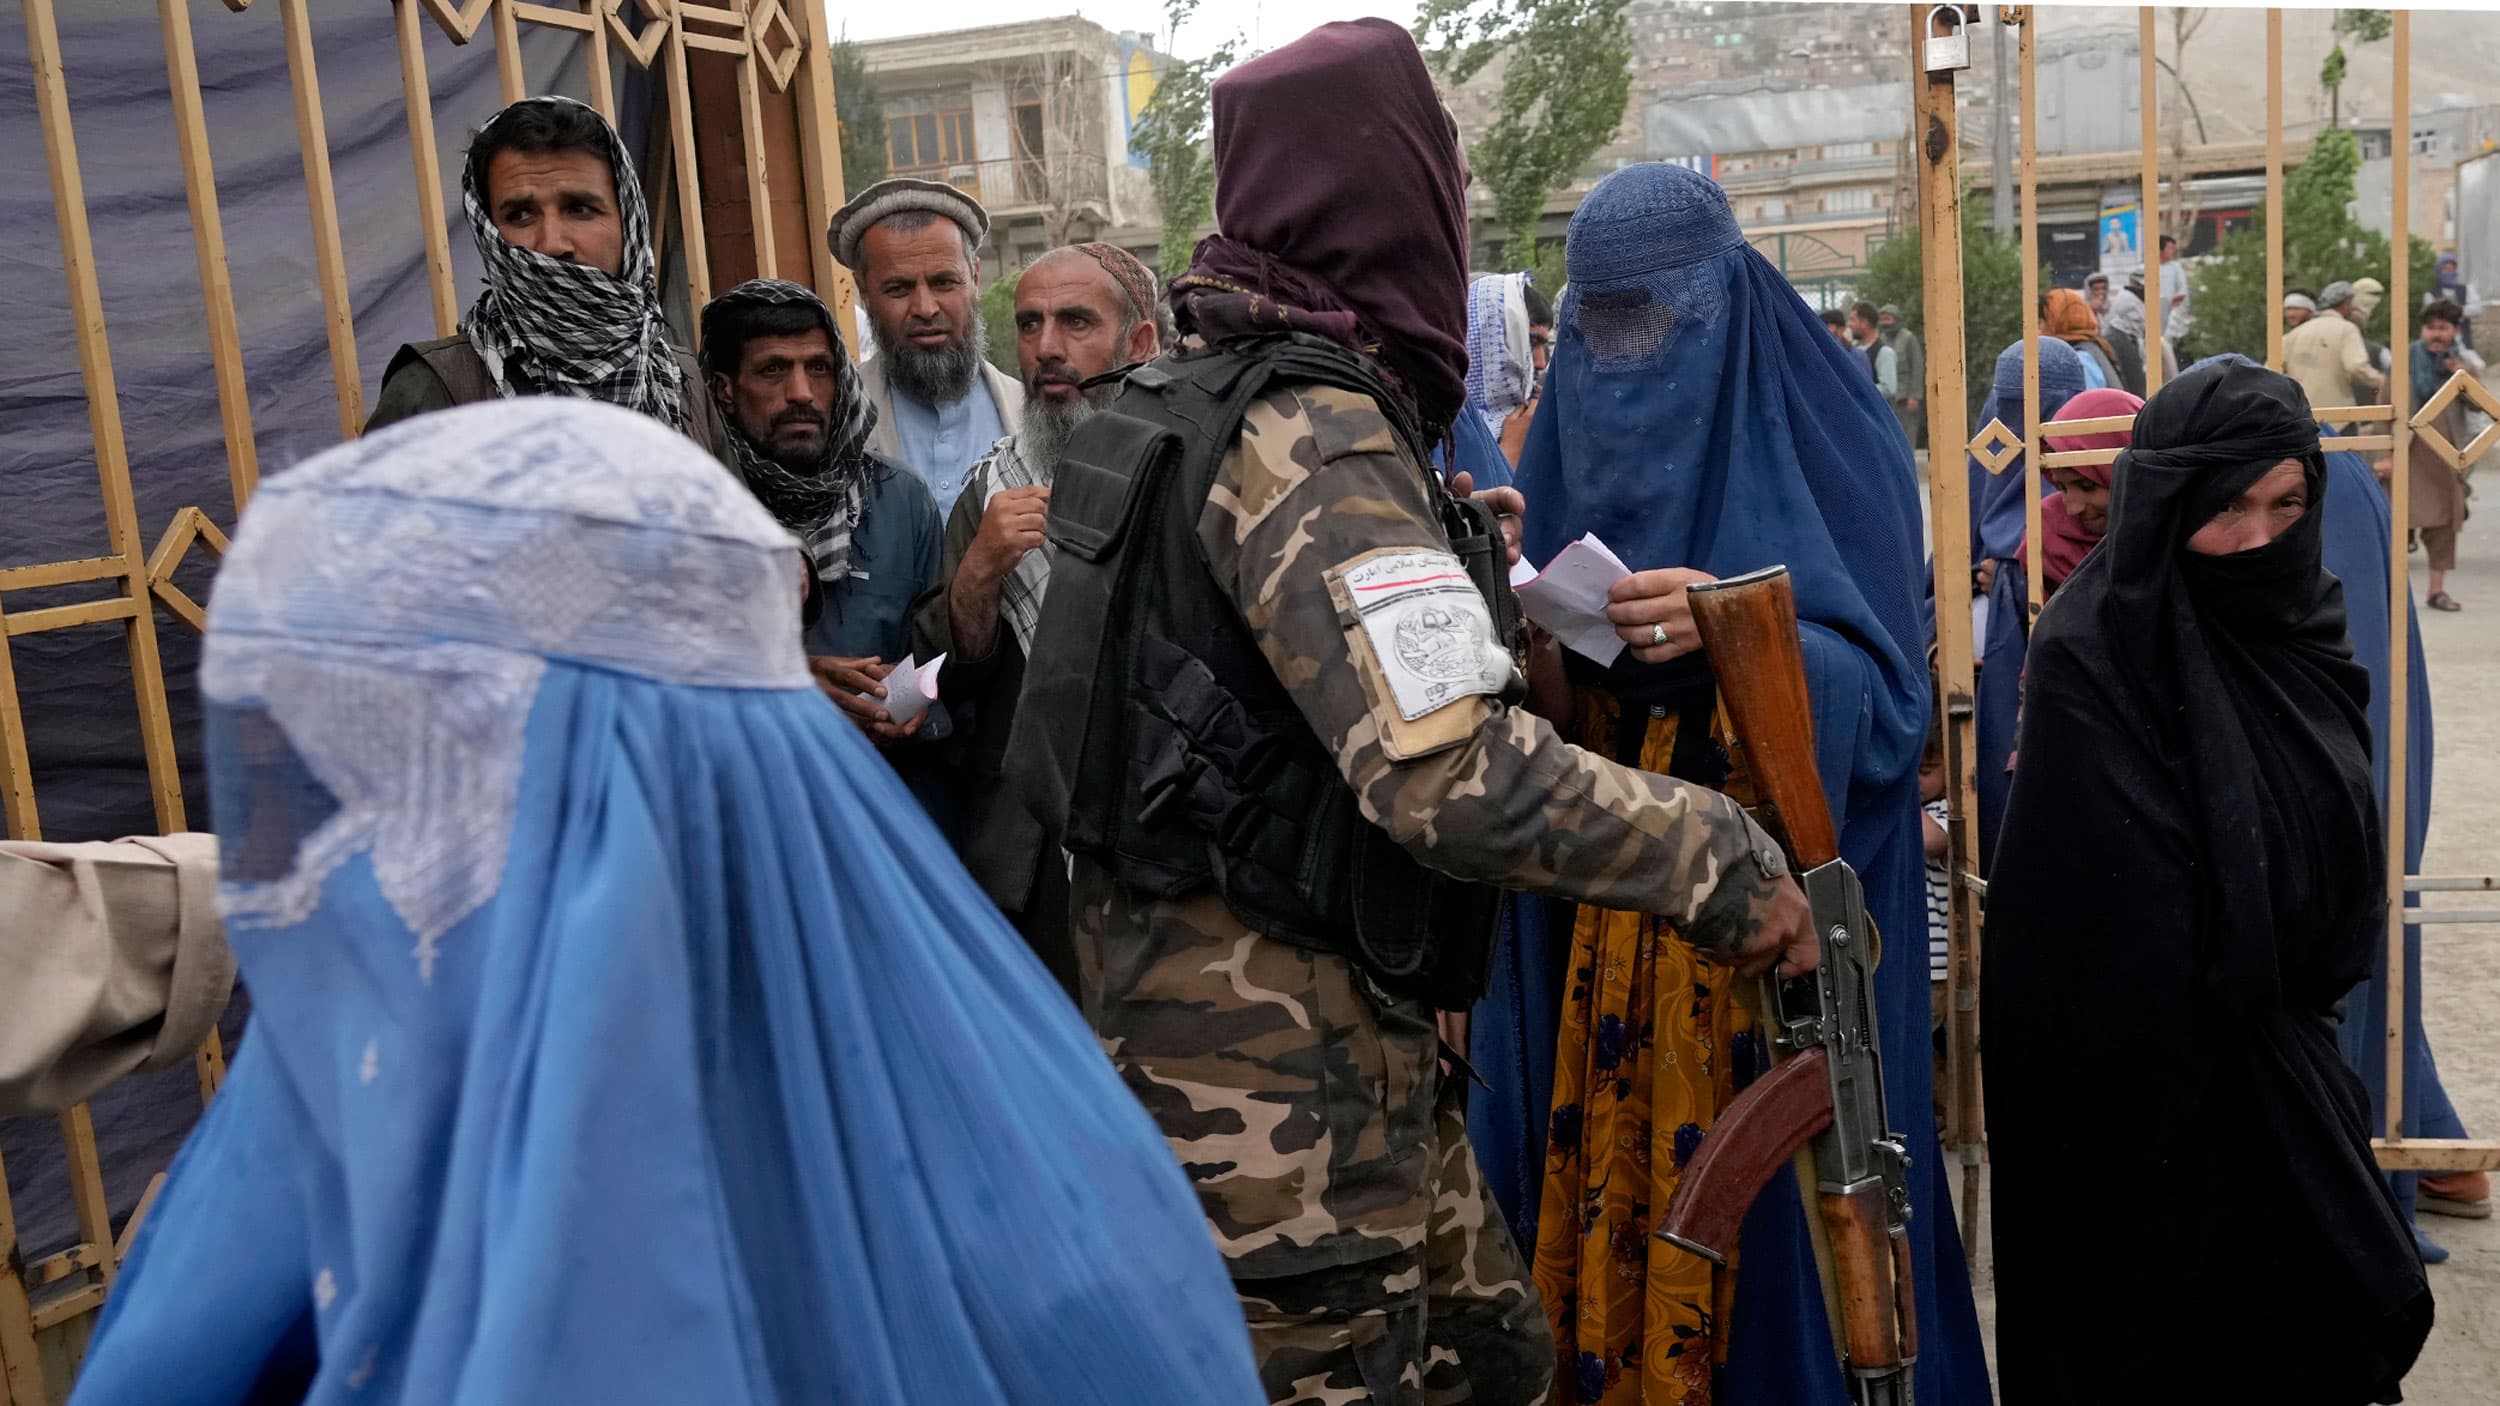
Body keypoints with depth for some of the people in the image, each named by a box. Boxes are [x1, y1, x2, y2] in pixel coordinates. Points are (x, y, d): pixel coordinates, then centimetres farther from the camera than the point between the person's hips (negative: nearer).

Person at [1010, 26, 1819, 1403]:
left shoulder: (1197, 390, 10)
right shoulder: (1315, 437, -21)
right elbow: (1457, 771, -31)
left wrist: (1451, 561, 20)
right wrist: (1720, 857, -21)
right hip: (1276, 1051, -9)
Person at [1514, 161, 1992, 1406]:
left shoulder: (1825, 443, -4)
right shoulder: (1562, 445, 8)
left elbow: (1882, 693, -13)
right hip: (1592, 921, 4)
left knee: (1776, 1204, 2)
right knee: (1606, 1180, 8)